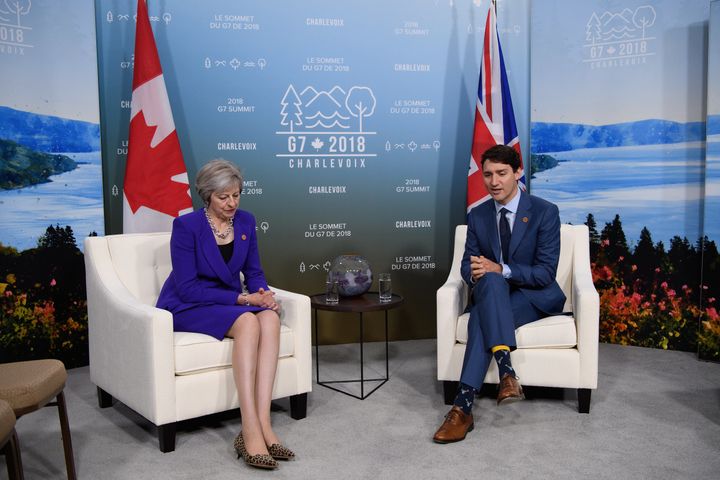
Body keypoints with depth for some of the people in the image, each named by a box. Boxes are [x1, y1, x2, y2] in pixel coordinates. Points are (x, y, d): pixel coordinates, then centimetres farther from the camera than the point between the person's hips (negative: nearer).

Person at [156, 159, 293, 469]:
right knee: (247, 322, -35)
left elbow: (253, 271, 10)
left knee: (270, 318, -29)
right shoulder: (186, 226, -14)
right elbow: (187, 287, -18)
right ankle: (251, 430, -38)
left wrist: (263, 294, -13)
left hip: (230, 302, 5)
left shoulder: (245, 221, 3)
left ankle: (262, 424, -34)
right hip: (188, 307, -5)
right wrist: (240, 298, -23)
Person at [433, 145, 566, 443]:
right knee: (489, 279, -35)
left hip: (535, 297, -3)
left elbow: (546, 272, -14)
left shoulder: (545, 212, -8)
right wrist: (475, 273, -22)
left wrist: (500, 270, -28)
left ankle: (463, 406, -34)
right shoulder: (477, 216, 4)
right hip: (491, 296, 3)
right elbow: (468, 264, 4)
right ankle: (506, 371, -44)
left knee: (481, 318, -33)